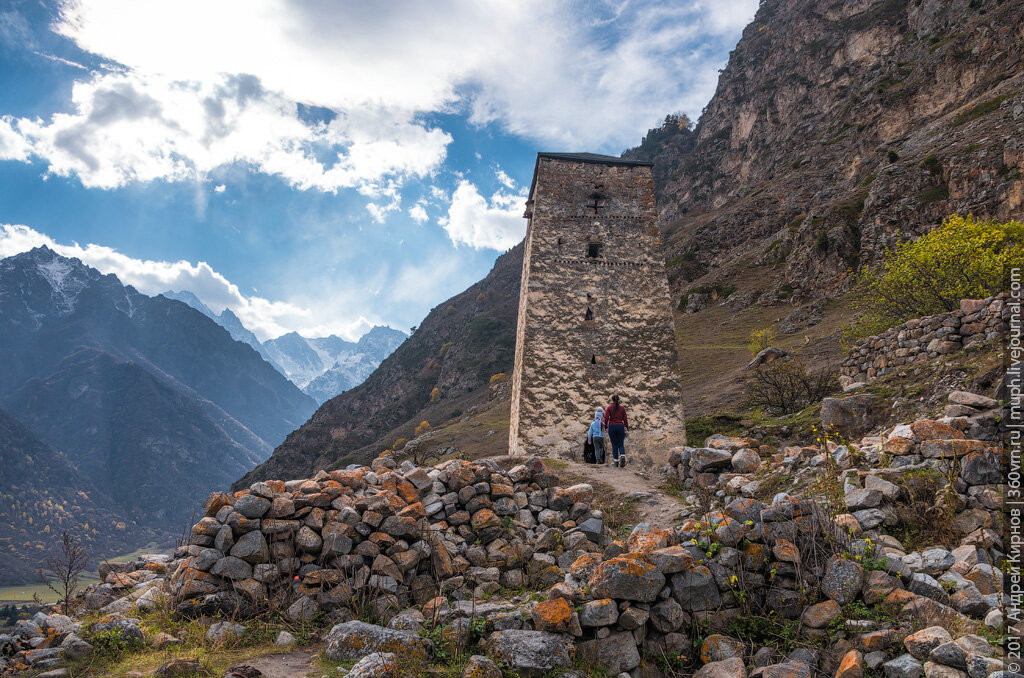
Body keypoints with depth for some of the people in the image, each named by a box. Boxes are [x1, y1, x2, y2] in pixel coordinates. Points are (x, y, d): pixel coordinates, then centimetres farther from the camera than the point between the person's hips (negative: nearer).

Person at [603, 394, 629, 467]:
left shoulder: (609, 408, 0)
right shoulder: (622, 408, 6)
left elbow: (606, 418, -10)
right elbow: (625, 419, 4)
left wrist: (605, 426, 4)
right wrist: (627, 427, 16)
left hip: (612, 426, -1)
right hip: (621, 427, 1)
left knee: (614, 445, 6)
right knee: (621, 445, 5)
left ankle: (616, 461, 3)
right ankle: (622, 456, -22)